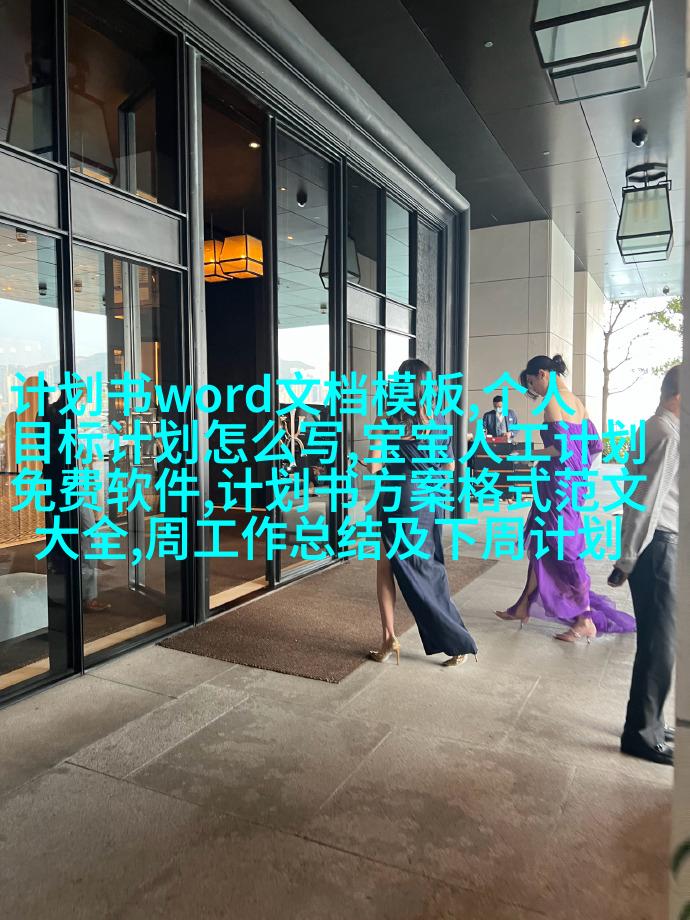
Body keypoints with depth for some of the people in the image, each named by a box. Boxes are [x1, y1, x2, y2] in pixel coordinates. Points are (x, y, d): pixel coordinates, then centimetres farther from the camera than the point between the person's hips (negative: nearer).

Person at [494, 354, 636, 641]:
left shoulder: (553, 402, -15)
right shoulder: (576, 402, 12)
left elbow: (561, 448, -24)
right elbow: (595, 445, 14)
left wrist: (528, 454, -10)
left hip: (558, 482, -10)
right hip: (572, 480, 10)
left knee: (565, 547, -1)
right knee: (541, 542, 16)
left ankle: (586, 622, 9)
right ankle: (524, 606, 28)